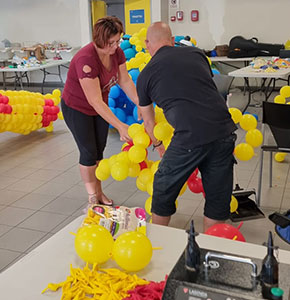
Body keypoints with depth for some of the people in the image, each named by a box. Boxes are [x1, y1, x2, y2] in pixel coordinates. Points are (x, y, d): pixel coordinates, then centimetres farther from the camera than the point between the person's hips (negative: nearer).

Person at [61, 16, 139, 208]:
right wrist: (120, 126, -38)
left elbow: (125, 81, -10)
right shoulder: (86, 60, -35)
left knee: (99, 151, 11)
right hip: (77, 108, -6)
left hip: (100, 106, 7)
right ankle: (92, 196, 16)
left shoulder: (117, 52, -13)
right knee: (89, 152, 0)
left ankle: (99, 192, 25)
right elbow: (95, 101, -36)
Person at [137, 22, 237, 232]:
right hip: (224, 130, 4)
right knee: (218, 196, 19)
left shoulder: (146, 74, 10)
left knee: (164, 190, 20)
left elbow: (148, 121, 24)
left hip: (190, 137, -3)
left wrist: (157, 145, 43)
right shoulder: (196, 53, 17)